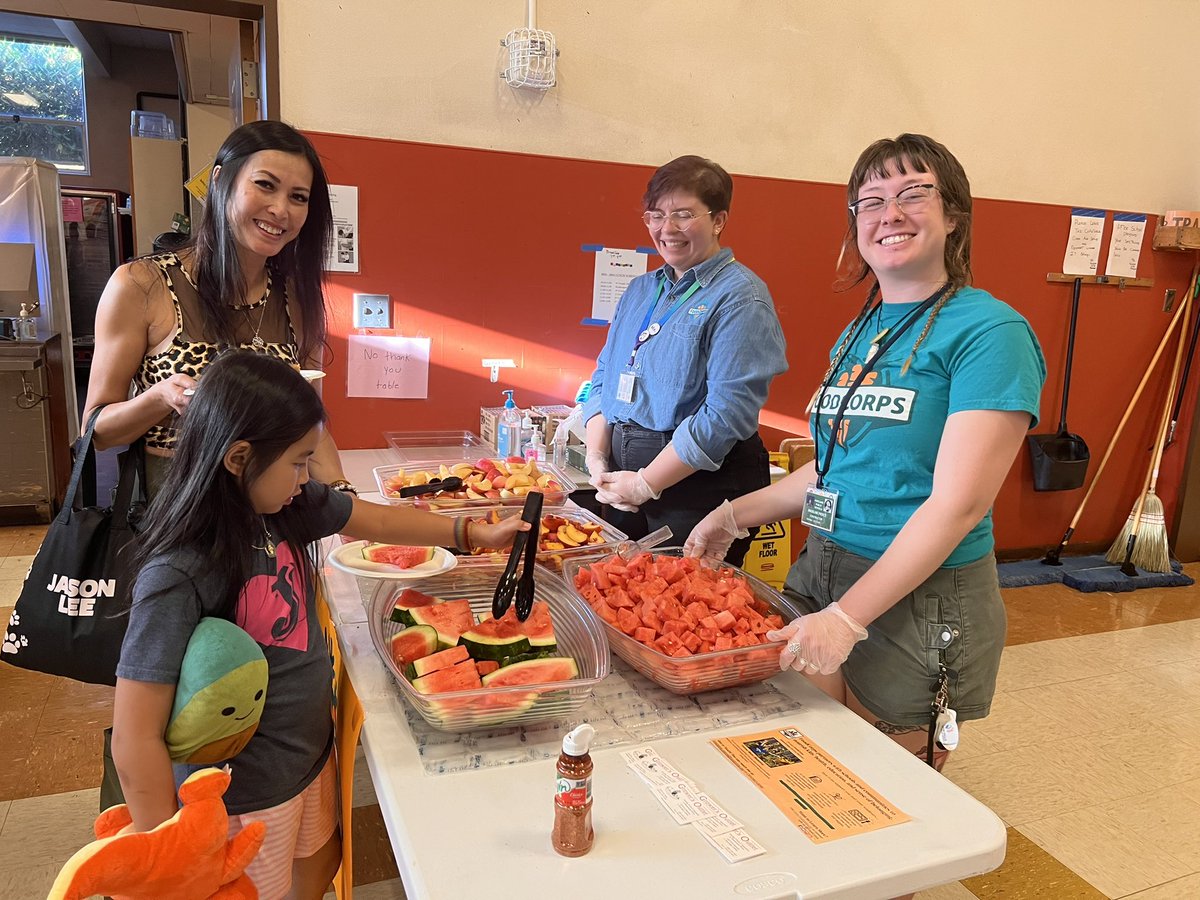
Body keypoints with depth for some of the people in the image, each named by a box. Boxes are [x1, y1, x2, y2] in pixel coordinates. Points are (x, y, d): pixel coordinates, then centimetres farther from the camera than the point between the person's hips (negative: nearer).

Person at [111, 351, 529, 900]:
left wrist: (475, 535, 8)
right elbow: (135, 739, -27)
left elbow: (377, 520, 6)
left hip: (312, 753, 7)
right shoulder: (178, 576, -31)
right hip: (244, 798, -7)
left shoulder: (287, 507, -10)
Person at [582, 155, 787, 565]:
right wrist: (597, 459, -1)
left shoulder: (740, 297, -10)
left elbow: (726, 413, -19)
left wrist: (644, 484, -16)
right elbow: (603, 379, 15)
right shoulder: (640, 290, 14)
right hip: (623, 485, 7)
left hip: (699, 489, -6)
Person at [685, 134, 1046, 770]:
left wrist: (846, 618, -24)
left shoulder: (988, 332, -14)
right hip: (820, 575, 7)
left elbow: (958, 504, -20)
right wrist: (735, 515, 9)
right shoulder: (858, 333, 9)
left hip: (920, 605, -6)